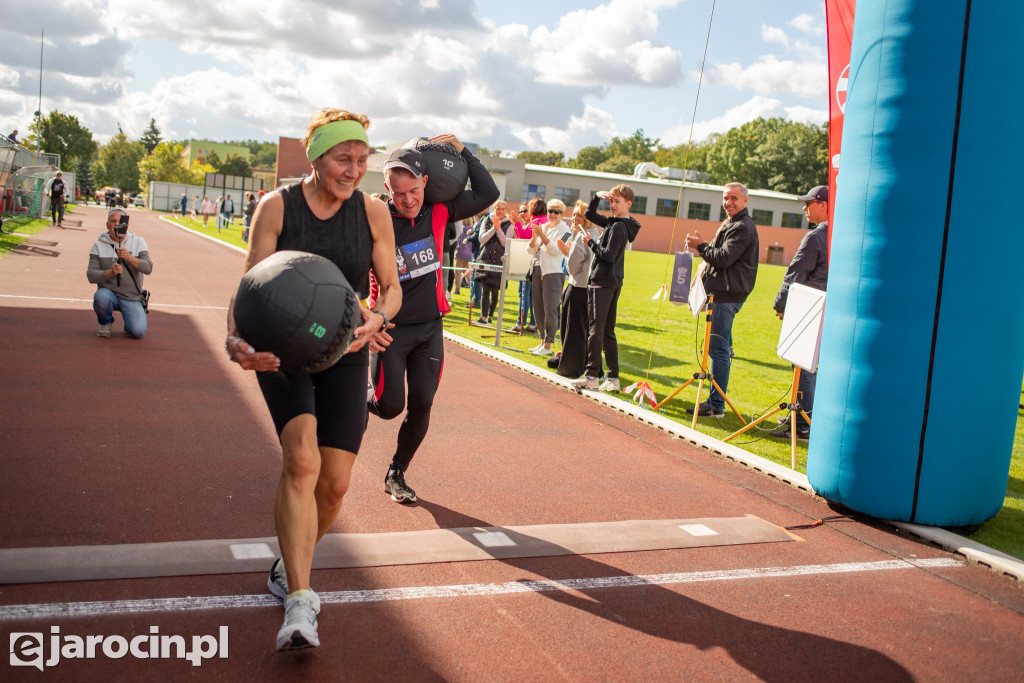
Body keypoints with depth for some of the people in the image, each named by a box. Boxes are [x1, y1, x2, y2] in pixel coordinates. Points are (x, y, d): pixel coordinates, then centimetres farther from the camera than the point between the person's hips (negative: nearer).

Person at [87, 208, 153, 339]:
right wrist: (110, 272, -24)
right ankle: (106, 323, -2)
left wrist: (130, 258, -28)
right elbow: (91, 275, -5)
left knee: (138, 332, -20)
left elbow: (148, 268, -10)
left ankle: (129, 319, 19)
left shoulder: (138, 242, 2)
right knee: (101, 297, -36)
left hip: (132, 297, 0)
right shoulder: (99, 245, 2)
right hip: (108, 292, 0)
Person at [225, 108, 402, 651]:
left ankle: (288, 567, 30)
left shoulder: (373, 212, -2)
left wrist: (377, 318, -20)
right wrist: (236, 339, -31)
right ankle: (298, 602, -21)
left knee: (336, 482, 1)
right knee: (301, 457, -25)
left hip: (344, 353, 3)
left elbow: (391, 287, 4)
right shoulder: (276, 207, -8)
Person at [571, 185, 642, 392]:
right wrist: (597, 197, 12)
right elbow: (589, 214, 27)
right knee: (608, 332, 10)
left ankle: (591, 375, -8)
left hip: (602, 282, -10)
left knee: (596, 329, -9)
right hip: (613, 282, 10)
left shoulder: (618, 226, -12)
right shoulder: (613, 222, 16)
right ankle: (613, 378, 11)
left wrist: (591, 243, -7)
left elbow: (609, 255, -20)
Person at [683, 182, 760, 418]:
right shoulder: (730, 225, 22)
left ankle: (716, 405, -7)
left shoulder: (743, 227, -12)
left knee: (718, 348, -10)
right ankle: (715, 402, 20)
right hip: (721, 292, 11)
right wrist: (702, 246, 8)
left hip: (728, 295, -11)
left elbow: (722, 259, -19)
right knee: (720, 348, 13)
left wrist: (700, 246, -5)